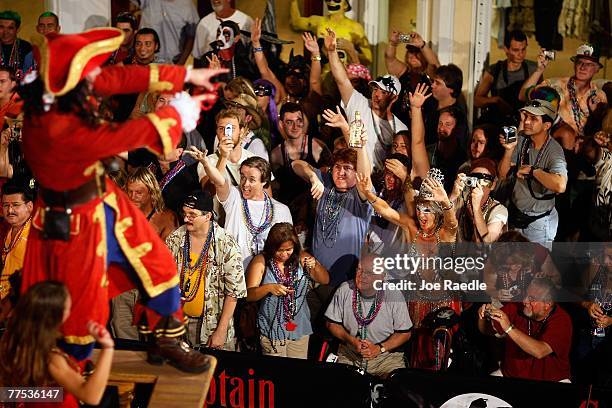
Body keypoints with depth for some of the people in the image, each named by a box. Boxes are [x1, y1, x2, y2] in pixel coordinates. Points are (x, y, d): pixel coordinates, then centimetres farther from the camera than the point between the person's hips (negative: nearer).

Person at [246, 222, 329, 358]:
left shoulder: (301, 258, 0)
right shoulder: (261, 262, -8)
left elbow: (325, 280, 4)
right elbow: (248, 295, -11)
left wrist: (315, 266, -15)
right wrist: (268, 288, -28)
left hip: (300, 329, 3)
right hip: (272, 331, -3)